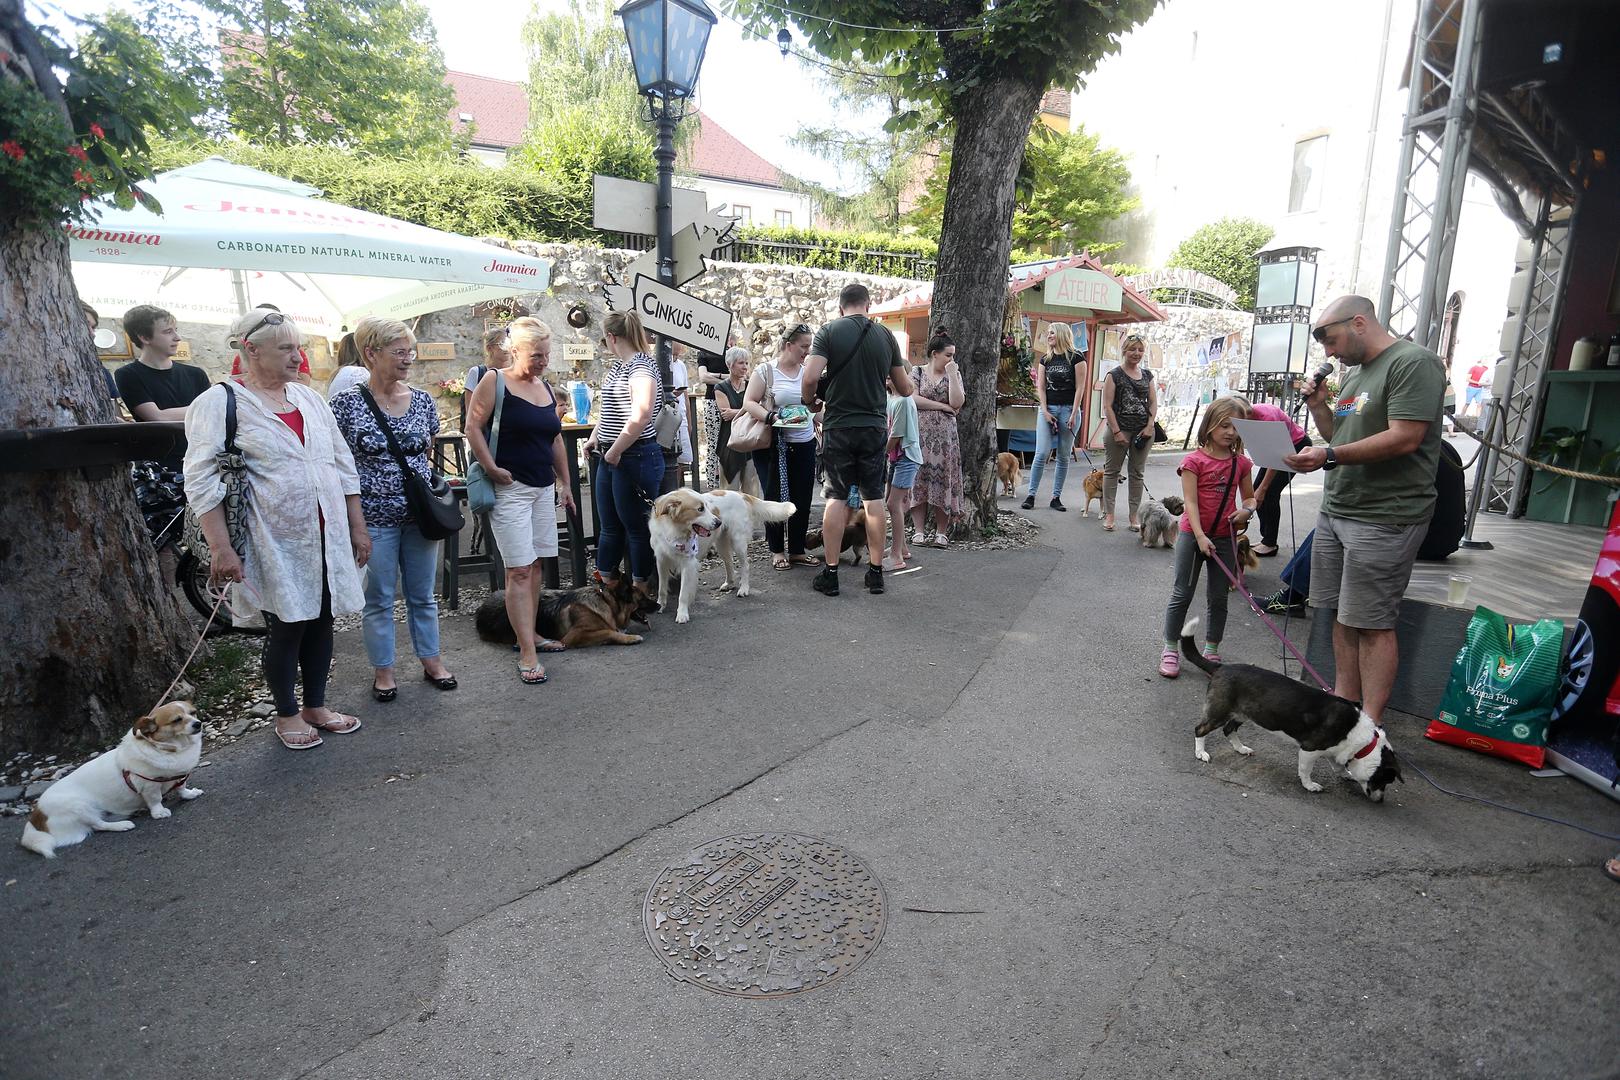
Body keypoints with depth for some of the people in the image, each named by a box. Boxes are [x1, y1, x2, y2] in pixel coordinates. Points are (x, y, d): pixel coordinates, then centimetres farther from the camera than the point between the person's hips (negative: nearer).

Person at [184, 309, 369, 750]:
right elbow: (202, 481, -11)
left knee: (321, 621, 12)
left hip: (328, 537, 5)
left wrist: (358, 526, 11)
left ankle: (316, 705, 29)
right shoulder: (220, 402, -6)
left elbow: (343, 465, 14)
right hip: (276, 543, -5)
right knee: (287, 627, 4)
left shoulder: (309, 397, 11)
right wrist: (221, 548, -17)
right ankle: (287, 715, 24)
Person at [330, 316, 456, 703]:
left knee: (423, 594, 14)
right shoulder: (348, 402, -8)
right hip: (374, 518, -3)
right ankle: (383, 670, 24)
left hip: (420, 514, 3)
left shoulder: (422, 400, 3)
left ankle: (431, 660, 28)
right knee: (379, 599, 9)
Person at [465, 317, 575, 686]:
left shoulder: (546, 387, 13)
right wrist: (493, 469, -15)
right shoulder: (494, 381, -6)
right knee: (519, 571, -8)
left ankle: (529, 635, 24)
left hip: (543, 488, 7)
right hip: (510, 488, -7)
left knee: (535, 565, 11)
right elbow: (473, 428, -8)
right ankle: (528, 655, -6)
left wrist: (565, 483, 17)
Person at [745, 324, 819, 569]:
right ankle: (777, 550, 19)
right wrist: (771, 417, -24)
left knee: (802, 499, 5)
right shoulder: (765, 371, -4)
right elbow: (748, 403, -10)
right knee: (775, 498, 4)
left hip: (804, 445, 4)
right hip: (773, 446, -4)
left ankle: (797, 550, 18)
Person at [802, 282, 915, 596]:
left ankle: (830, 574, 6)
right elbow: (905, 389, 10)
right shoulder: (885, 335, 5)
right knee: (873, 497, 8)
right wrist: (909, 380, 33)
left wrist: (809, 400, 5)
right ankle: (876, 573, 13)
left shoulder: (828, 331, -3)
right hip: (875, 426, 2)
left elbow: (811, 378, -15)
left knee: (836, 496, 4)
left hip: (838, 426, -2)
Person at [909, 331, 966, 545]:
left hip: (944, 436, 1)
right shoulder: (918, 371, 5)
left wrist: (951, 374, -8)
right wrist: (943, 406, -8)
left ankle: (941, 532, 6)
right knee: (918, 480, -2)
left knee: (943, 481, -1)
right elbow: (912, 399, -9)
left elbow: (957, 403, -6)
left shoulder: (954, 374, 8)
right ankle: (919, 531, 3)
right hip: (920, 435, -1)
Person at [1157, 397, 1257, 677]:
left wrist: (1246, 511, -9)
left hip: (1226, 537, 4)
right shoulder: (1195, 460, -8)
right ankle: (1171, 650, 14)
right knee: (1182, 594, 3)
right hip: (1193, 535, -4)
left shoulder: (1241, 463, 4)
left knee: (1219, 598, 11)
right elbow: (1190, 501, -14)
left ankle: (1211, 651, 25)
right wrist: (1200, 536, -22)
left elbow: (1250, 498, 15)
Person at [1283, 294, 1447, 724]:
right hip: (1336, 511, 8)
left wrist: (1330, 457, -26)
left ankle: (1370, 723, 3)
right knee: (1343, 615, 12)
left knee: (1372, 623, -4)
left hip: (1383, 518, -8)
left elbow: (1404, 438, -20)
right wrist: (1319, 406, 10)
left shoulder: (1413, 362, -10)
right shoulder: (1356, 372, 19)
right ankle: (1343, 700, 21)